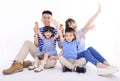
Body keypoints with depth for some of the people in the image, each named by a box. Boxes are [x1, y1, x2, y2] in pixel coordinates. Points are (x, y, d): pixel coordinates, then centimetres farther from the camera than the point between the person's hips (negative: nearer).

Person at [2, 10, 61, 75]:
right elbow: (36, 45, -2)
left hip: (50, 55, -1)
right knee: (27, 42, -19)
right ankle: (17, 64, -32)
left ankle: (31, 64, -18)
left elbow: (60, 46, -2)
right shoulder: (39, 30, 7)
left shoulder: (55, 31, -1)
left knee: (52, 62, -38)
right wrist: (36, 33, -12)